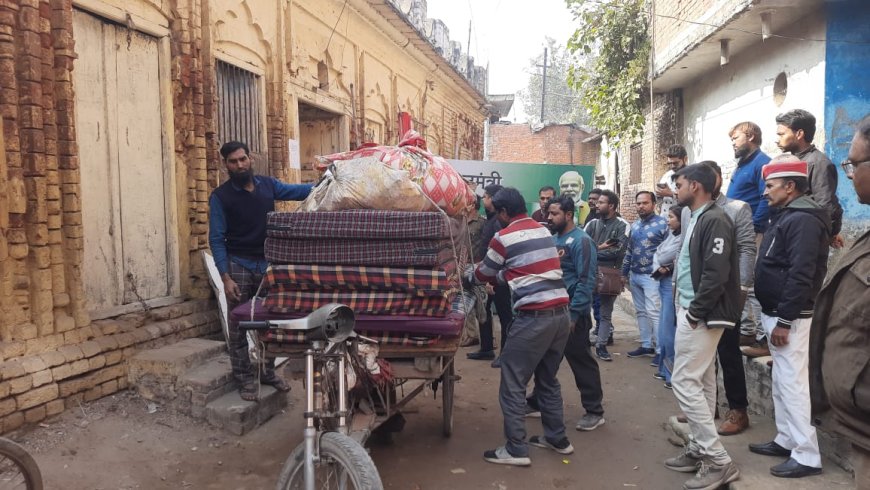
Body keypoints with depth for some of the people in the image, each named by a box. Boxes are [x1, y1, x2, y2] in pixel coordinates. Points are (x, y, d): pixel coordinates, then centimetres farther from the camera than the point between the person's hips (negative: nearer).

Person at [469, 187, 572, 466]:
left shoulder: (504, 237, -4)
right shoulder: (544, 230, 16)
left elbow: (483, 274, 10)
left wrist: (468, 275, 31)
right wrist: (501, 277, 32)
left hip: (535, 316, -8)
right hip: (561, 313, 8)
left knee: (512, 383, 3)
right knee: (548, 379, 22)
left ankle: (516, 450, 8)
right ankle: (557, 438, 31)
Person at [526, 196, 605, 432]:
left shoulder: (581, 241, -13)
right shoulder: (555, 239, 11)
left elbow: (586, 281, -18)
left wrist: (573, 314, -21)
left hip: (571, 313, -8)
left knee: (581, 361, 3)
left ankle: (594, 411, 16)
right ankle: (537, 403, 28)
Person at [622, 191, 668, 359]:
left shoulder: (662, 224, -8)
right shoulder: (634, 225, 13)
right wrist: (624, 272, 18)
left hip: (651, 276, -7)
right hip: (634, 276, 7)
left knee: (653, 312, -9)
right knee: (641, 312, 12)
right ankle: (646, 345, 21)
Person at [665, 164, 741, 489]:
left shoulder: (714, 221, -16)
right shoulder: (697, 220, 15)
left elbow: (717, 274, -24)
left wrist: (695, 312, -17)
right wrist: (687, 309, 13)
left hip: (701, 315, -10)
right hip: (693, 312, 10)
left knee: (685, 383, -8)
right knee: (701, 383, 14)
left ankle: (718, 461, -1)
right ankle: (700, 450, 23)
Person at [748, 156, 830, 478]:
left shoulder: (803, 220, -17)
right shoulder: (786, 217, 15)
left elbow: (801, 276, -24)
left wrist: (784, 321, -23)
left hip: (790, 317, -11)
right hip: (777, 313, 11)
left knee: (793, 383, -6)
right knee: (781, 381, 16)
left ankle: (807, 455, 1)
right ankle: (787, 440, 27)